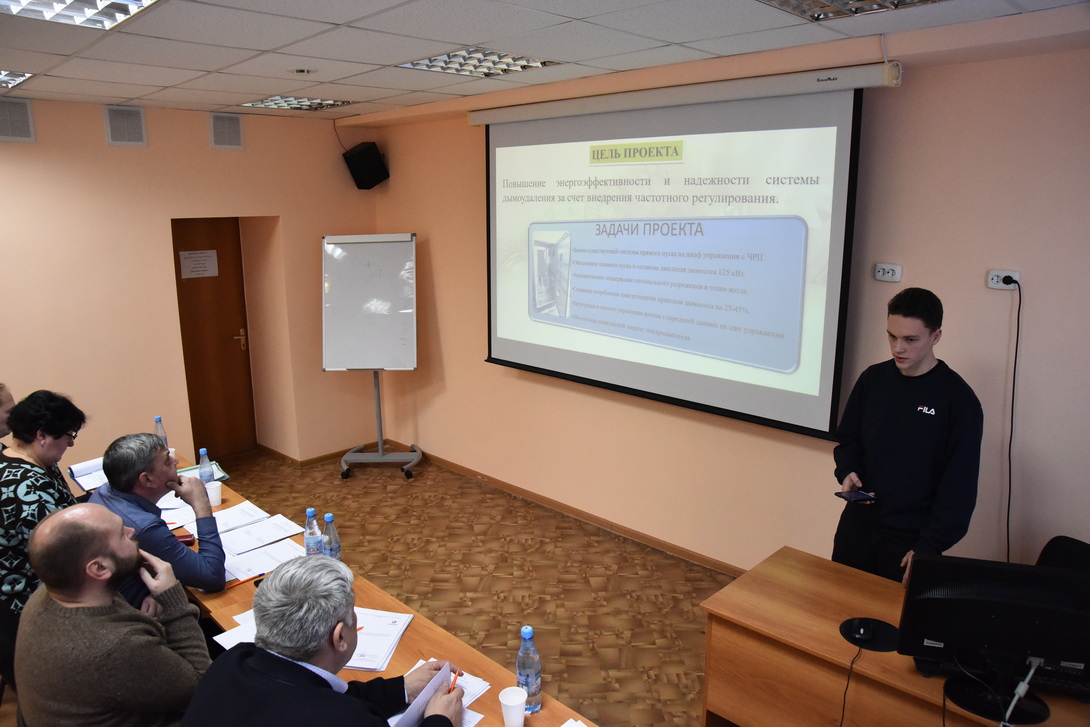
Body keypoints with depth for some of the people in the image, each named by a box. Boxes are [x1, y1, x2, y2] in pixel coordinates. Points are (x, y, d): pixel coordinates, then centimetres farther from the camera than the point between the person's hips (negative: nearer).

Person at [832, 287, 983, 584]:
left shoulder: (959, 399, -11)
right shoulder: (872, 379, 2)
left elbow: (960, 486, -10)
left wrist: (928, 548, -14)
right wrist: (847, 472, -7)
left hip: (912, 538, -4)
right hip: (857, 526, 4)